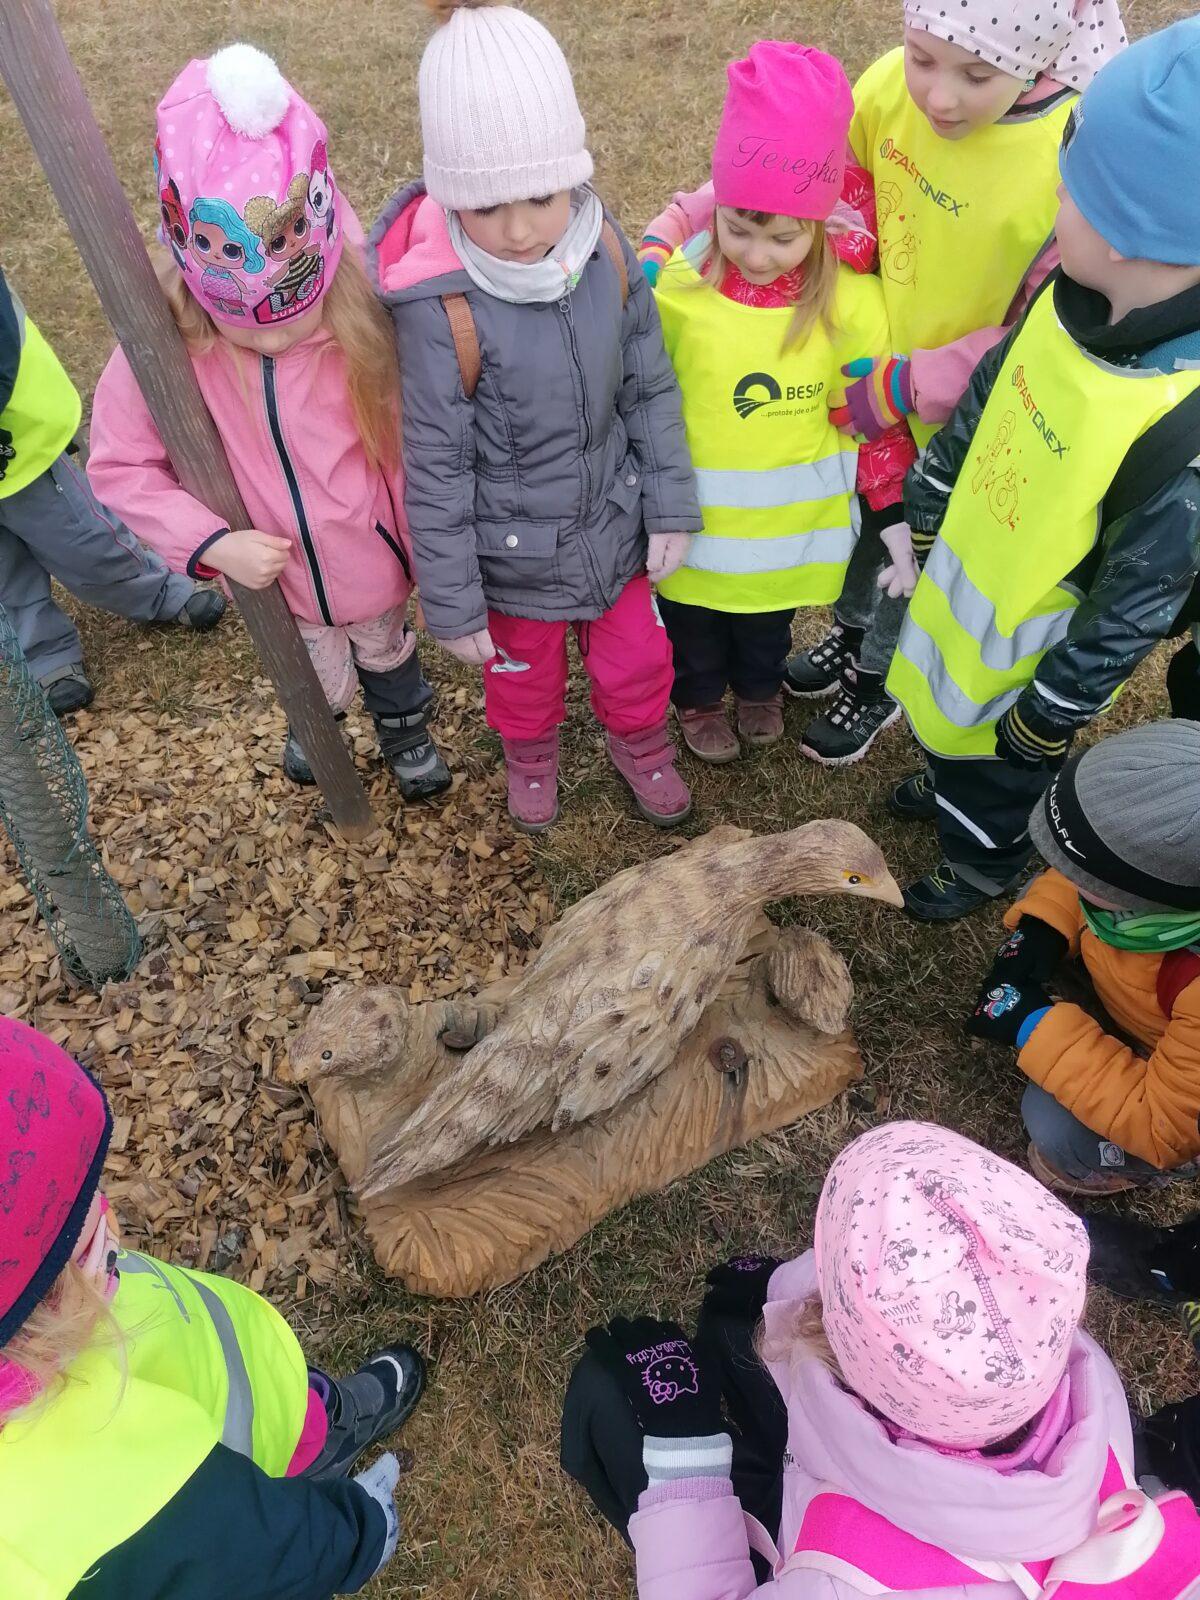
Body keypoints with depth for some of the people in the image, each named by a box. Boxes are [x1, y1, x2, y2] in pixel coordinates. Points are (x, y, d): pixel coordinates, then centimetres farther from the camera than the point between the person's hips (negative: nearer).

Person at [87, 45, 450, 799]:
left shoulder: (364, 321, -24)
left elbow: (422, 443, -15)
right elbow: (119, 466, -13)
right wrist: (209, 541, -25)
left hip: (373, 560, 0)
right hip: (272, 573, 1)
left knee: (386, 652, 28)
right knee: (316, 678, 26)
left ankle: (406, 729, 60)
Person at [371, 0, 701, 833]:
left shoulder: (604, 248, -13)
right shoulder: (440, 305, -25)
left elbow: (650, 387, -1)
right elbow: (436, 468, -18)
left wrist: (671, 507, 1)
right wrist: (452, 604, -11)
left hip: (613, 529, 4)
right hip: (515, 557, -3)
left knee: (638, 660, 23)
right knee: (525, 678, 22)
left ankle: (641, 746, 56)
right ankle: (531, 757, 57)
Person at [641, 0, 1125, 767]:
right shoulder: (891, 86, -18)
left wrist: (905, 388, -27)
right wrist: (673, 230, -14)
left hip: (965, 421, -4)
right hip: (869, 379, 4)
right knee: (856, 519, 26)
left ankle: (879, 683, 48)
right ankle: (853, 632, 58)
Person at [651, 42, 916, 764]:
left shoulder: (849, 301, -16)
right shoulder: (678, 289, -18)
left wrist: (893, 516, -5)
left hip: (790, 519, 1)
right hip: (695, 516, 0)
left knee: (769, 617, 26)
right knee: (693, 617, 22)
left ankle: (761, 687, 57)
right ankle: (700, 697, 53)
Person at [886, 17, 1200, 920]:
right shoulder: (1075, 296, -14)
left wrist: (1049, 716, -14)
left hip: (1032, 641, -6)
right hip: (965, 572, 6)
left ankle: (982, 868, 52)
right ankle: (949, 790, 63)